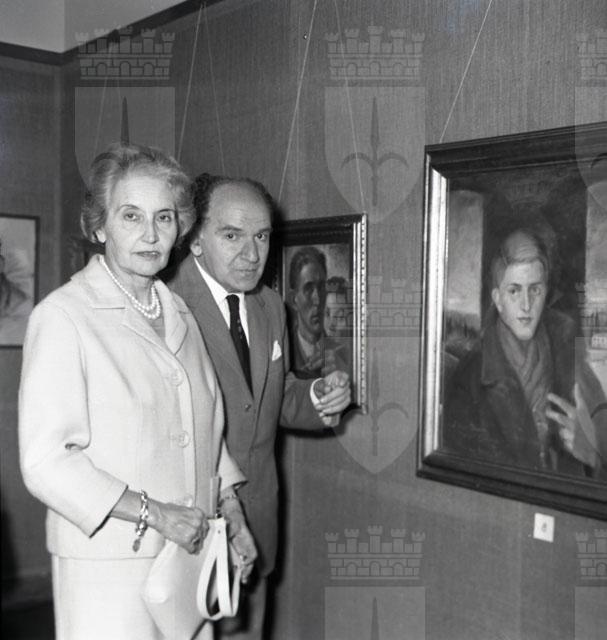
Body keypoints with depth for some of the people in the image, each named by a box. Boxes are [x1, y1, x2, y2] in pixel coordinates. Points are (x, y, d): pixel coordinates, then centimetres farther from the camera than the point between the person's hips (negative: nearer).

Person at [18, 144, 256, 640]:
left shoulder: (179, 314, 12)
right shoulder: (63, 316, -11)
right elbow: (45, 462, -16)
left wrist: (232, 515, 12)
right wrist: (156, 513, -17)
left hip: (190, 554, 6)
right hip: (108, 567, -6)